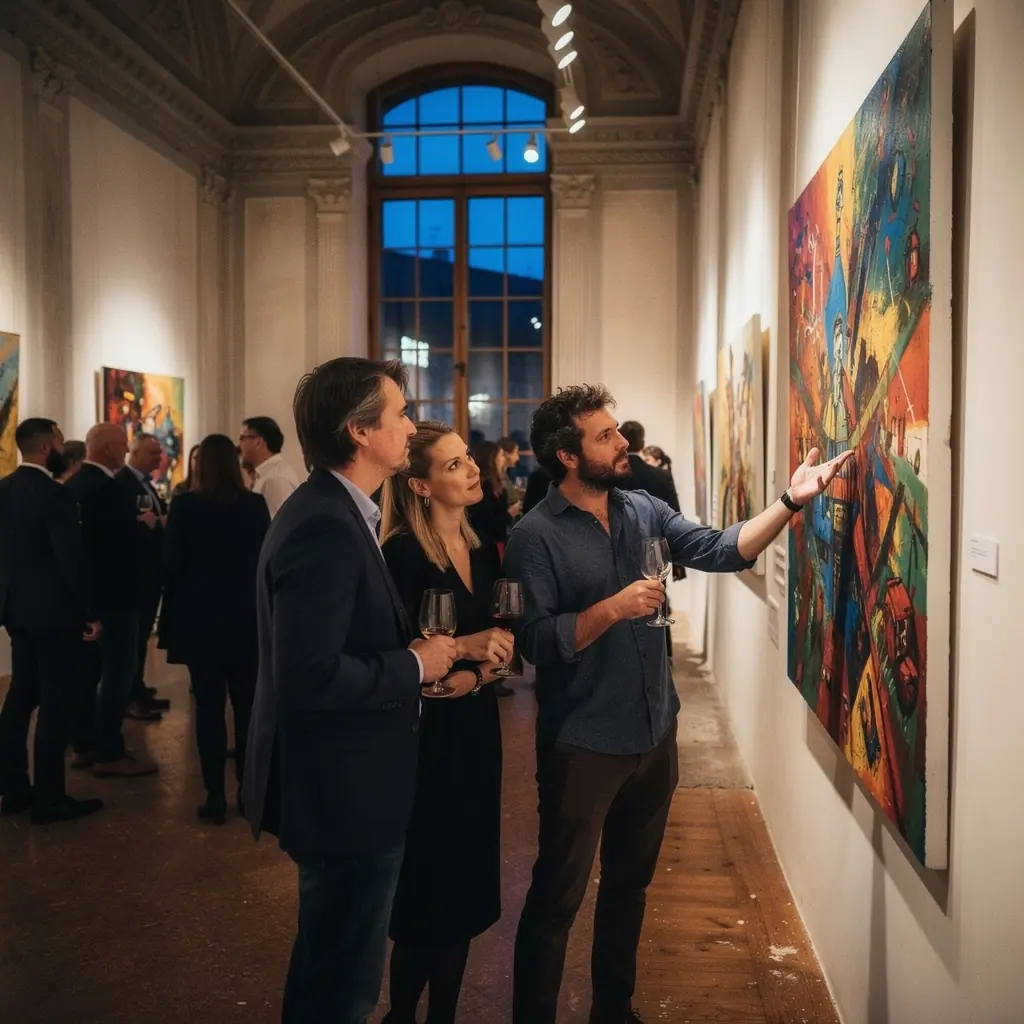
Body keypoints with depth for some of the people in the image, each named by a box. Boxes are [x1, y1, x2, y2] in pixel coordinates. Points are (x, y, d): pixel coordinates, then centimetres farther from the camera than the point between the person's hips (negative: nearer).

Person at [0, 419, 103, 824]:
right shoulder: (54, 494, -19)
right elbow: (71, 559, -20)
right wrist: (90, 612, -12)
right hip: (53, 610, -9)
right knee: (55, 702, -1)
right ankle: (49, 798, 4)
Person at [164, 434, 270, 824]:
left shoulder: (185, 505, -9)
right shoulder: (255, 504, -5)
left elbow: (172, 562, -7)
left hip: (201, 617, -1)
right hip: (246, 616, 1)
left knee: (209, 706, 4)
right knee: (247, 704, 9)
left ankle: (216, 796, 6)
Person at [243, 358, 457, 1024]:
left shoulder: (335, 513, 7)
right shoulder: (325, 528, -25)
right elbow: (308, 677, -30)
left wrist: (416, 659, 2)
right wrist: (414, 665, -18)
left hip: (342, 783, 10)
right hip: (344, 792, -10)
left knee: (336, 966, 27)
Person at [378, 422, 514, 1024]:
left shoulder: (483, 551, 8)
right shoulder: (402, 554, -15)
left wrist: (480, 673, -8)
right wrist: (459, 647, -23)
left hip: (476, 729, 7)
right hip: (424, 735, -7)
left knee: (467, 885, 13)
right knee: (429, 889, 4)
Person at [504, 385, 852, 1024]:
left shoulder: (644, 510, 3)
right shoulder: (536, 537, -14)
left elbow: (721, 550, -5)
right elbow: (534, 642, -20)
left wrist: (792, 501, -15)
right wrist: (613, 608, -29)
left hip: (654, 734, 6)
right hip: (583, 745, -6)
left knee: (630, 883, 22)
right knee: (557, 897, 6)